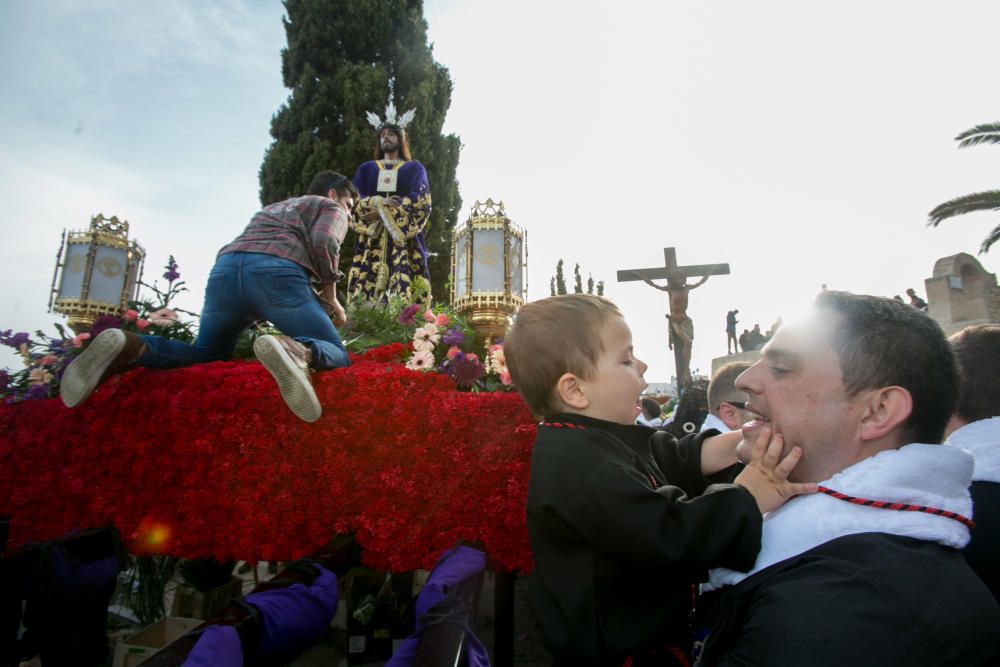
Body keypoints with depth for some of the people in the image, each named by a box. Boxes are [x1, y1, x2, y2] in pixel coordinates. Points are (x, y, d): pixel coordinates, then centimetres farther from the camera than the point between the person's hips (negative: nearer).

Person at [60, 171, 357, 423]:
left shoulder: (270, 209, 44)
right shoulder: (330, 208, 24)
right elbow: (323, 242, -1)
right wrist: (330, 297, 10)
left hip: (225, 268, 6)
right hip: (277, 273, -6)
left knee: (205, 355, 24)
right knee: (338, 357, 1)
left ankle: (130, 348, -7)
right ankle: (297, 351, -37)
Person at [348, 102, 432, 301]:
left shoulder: (414, 169, 14)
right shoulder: (366, 169, 22)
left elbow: (421, 201, -3)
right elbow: (353, 199, 8)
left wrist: (384, 212, -12)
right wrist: (376, 201, -13)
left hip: (404, 241, -2)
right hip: (370, 240, 3)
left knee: (403, 293, -14)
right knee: (365, 295, -9)